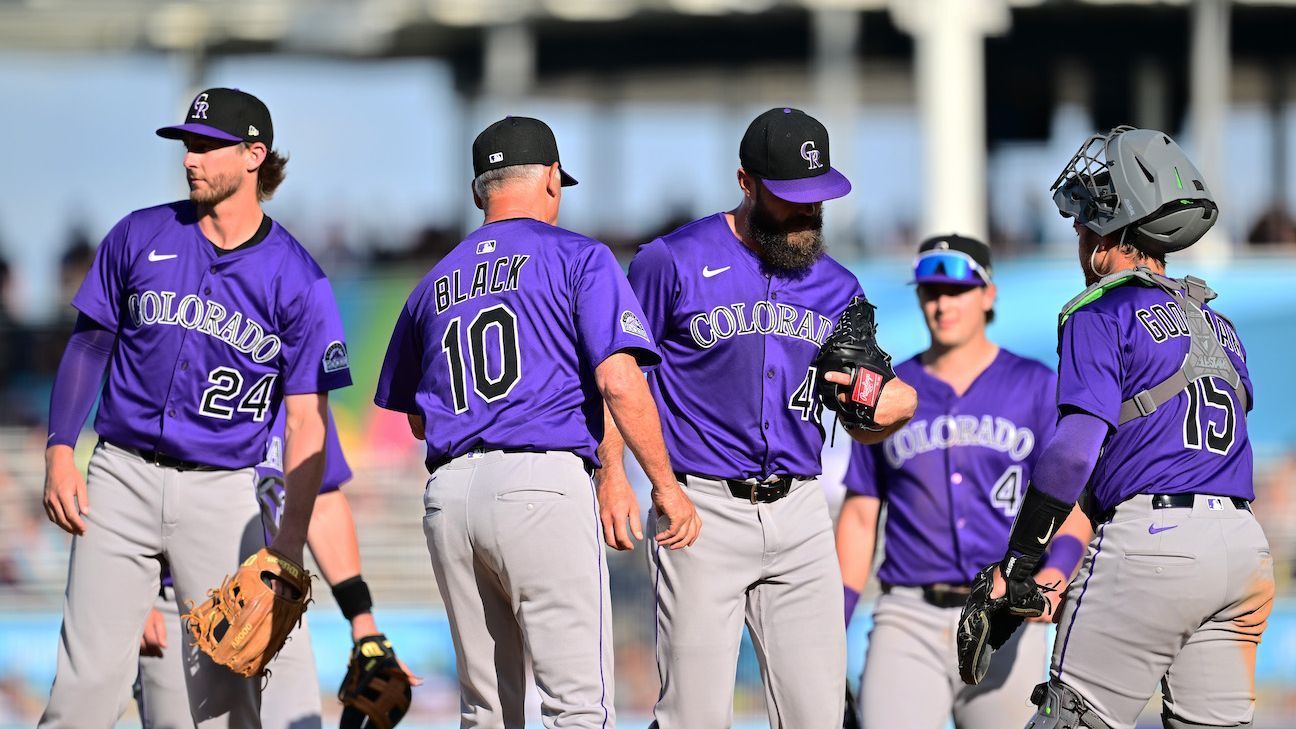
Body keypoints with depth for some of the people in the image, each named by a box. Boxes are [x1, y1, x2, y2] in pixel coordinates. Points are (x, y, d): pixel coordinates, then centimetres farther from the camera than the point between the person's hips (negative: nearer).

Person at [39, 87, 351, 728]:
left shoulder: (297, 281, -1)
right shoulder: (140, 236, 6)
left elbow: (306, 420, -2)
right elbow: (89, 345, 13)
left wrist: (290, 542, -9)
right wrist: (59, 455, 1)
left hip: (222, 493, -1)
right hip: (121, 476, 1)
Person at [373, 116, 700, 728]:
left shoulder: (436, 283, 20)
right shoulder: (579, 258, 4)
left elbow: (415, 419, 27)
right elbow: (619, 382, -8)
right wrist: (666, 486, -4)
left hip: (448, 493, 6)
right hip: (543, 482, -6)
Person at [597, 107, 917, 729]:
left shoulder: (837, 288, 13)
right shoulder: (673, 263, -2)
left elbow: (862, 426, 16)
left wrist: (898, 405, -7)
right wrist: (612, 473, -10)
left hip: (800, 513, 4)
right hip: (702, 511, -4)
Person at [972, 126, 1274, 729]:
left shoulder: (1103, 317, -2)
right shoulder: (1217, 324, 21)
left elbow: (1074, 451, -13)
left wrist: (1016, 562, -11)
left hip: (1150, 542, -7)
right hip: (1246, 543, 7)